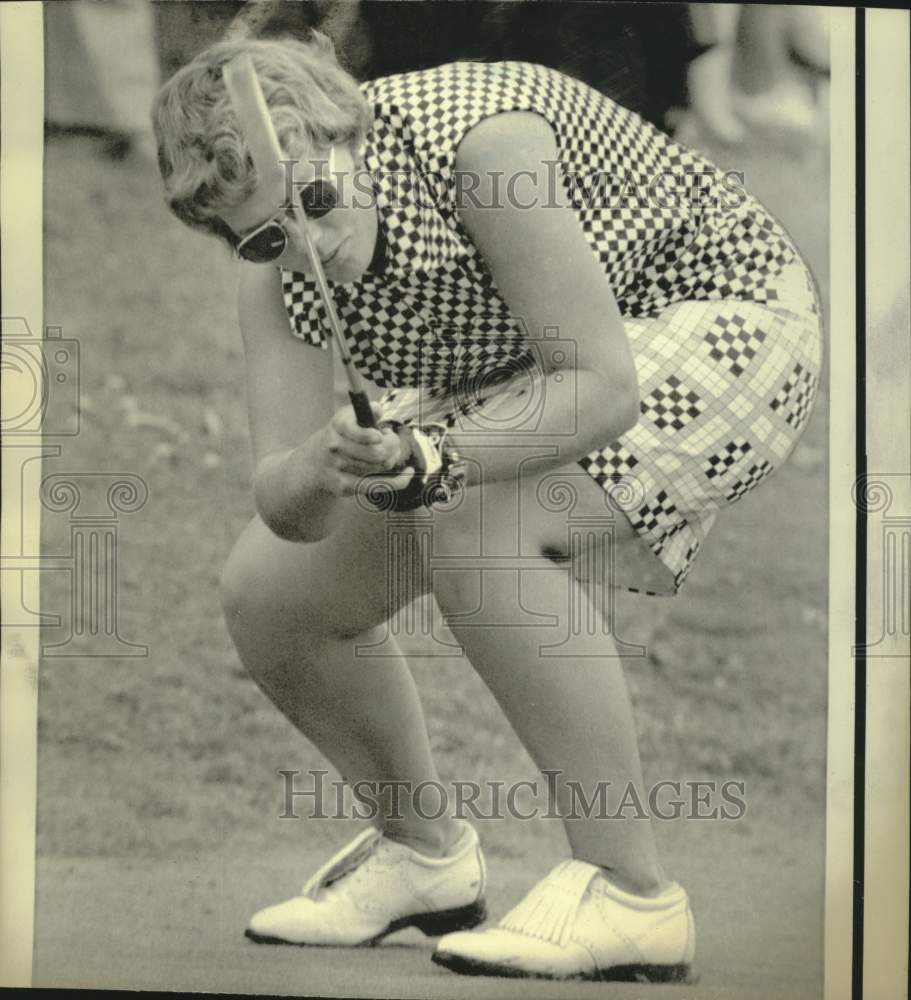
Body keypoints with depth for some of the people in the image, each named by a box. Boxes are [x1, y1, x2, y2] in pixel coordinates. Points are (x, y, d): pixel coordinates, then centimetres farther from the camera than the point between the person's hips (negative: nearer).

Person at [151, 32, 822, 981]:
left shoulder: (483, 140, -35)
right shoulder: (278, 269, -14)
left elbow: (602, 388, -35)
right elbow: (286, 508, -21)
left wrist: (429, 454, -47)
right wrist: (323, 470, -43)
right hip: (524, 380, 7)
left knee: (476, 531, -35)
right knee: (266, 592, -1)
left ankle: (631, 898, -24)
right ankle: (424, 854, 24)